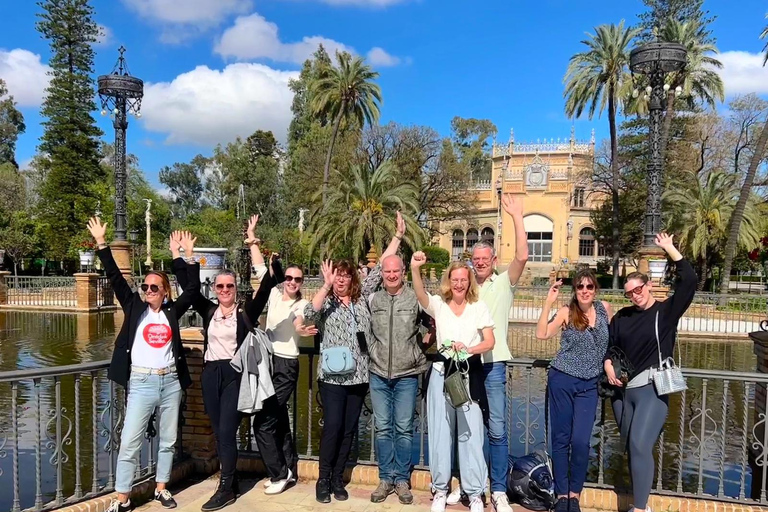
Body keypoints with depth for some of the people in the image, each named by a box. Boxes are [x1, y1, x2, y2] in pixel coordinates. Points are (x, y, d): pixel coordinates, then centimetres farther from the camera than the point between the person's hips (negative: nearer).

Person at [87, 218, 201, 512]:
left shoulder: (172, 311, 5)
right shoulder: (135, 308, 2)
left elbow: (193, 288, 1)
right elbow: (115, 278, -2)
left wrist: (189, 255, -5)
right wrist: (101, 243, -7)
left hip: (171, 382, 2)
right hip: (141, 382, -2)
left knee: (168, 440, 12)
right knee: (129, 442, 0)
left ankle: (161, 488, 28)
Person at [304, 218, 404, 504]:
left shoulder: (361, 297, 9)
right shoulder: (326, 302, 0)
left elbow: (381, 268, 9)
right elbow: (308, 314, -22)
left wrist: (397, 236, 8)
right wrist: (326, 285, -27)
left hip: (358, 375, 4)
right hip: (332, 376, -4)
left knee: (348, 429, 9)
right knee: (332, 427, -6)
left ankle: (337, 479, 22)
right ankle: (323, 480, 11)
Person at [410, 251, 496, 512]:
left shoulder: (479, 307, 1)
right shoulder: (438, 304, 0)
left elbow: (490, 342, -5)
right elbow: (420, 293, -21)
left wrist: (468, 349, -23)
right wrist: (415, 269, -39)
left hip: (471, 375, -1)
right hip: (442, 374, 1)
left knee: (471, 433, 2)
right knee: (440, 432, 8)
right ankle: (440, 488, 23)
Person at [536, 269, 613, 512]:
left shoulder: (605, 308, 3)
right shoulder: (566, 312, -8)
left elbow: (612, 339, 18)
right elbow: (541, 334, -20)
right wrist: (548, 303, -24)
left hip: (589, 385, 2)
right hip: (562, 380, -2)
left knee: (581, 441, -3)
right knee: (561, 438, 5)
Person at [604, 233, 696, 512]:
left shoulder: (666, 311, -2)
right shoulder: (622, 316, 10)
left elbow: (689, 281, -13)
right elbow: (607, 344, 16)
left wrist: (669, 249, -11)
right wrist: (608, 366, -2)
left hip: (651, 388, -5)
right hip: (622, 390, 5)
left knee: (640, 446, -16)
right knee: (633, 448, 12)